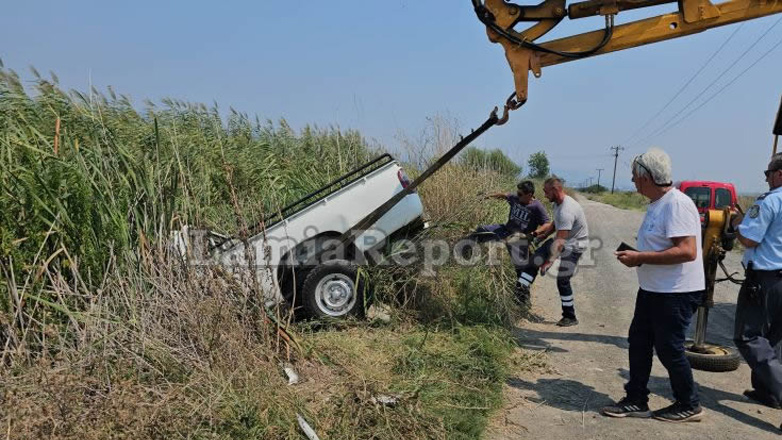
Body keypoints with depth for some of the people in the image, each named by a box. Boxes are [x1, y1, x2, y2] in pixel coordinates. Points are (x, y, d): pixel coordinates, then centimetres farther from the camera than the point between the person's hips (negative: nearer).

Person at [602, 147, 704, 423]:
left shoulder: (677, 204, -21)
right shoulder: (655, 204, 11)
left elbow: (687, 251, -29)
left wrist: (640, 258, -25)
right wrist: (636, 256, 4)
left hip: (677, 293, -10)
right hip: (652, 289, 10)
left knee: (669, 349, 2)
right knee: (639, 342, 13)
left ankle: (689, 406, 22)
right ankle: (636, 401, 25)